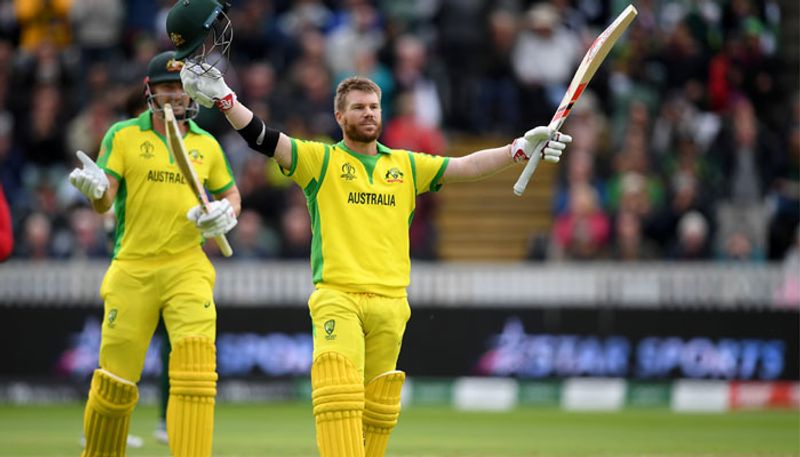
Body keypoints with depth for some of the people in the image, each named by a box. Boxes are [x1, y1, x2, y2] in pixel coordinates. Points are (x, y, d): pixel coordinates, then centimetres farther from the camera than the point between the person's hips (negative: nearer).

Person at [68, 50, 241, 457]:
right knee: (115, 381, 2)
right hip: (131, 271, -1)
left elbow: (230, 192, 25)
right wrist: (95, 189, -28)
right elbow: (104, 202, -4)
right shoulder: (123, 135, 4)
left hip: (187, 268, 1)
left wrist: (227, 213, 1)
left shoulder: (206, 145, 11)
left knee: (195, 366, -17)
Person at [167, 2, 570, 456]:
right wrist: (221, 95, -18)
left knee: (377, 404, 4)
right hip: (336, 296, -4)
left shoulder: (407, 165, 17)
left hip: (390, 300, 4)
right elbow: (263, 138, -5)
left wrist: (521, 149, 2)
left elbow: (467, 167, 13)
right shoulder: (320, 160, 7)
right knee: (338, 388, -22)